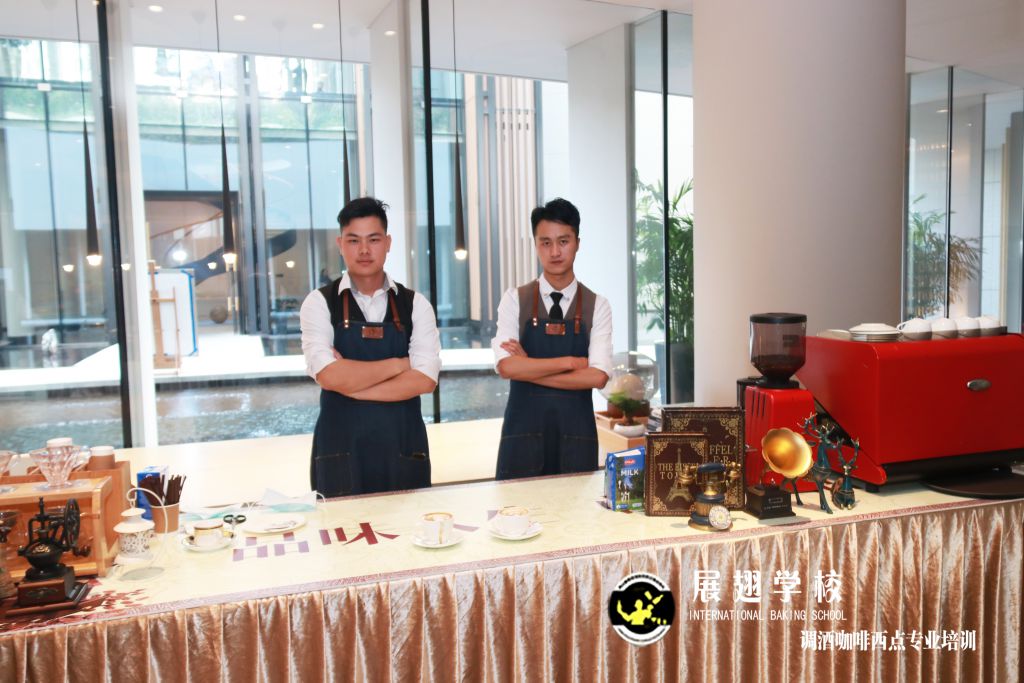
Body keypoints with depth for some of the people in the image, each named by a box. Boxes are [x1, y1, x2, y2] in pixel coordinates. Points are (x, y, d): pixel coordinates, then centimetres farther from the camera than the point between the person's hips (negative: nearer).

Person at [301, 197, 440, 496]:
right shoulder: (320, 302, -2)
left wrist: (352, 385, -13)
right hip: (341, 446, -1)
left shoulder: (415, 305, 2)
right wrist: (398, 364, -9)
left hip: (403, 445, 2)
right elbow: (329, 376, -15)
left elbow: (425, 379, -9)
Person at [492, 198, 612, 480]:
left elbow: (597, 376, -11)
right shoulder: (515, 300, 1)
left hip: (576, 431, 1)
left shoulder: (597, 306, 1)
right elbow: (506, 367, -12)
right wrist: (570, 362, -11)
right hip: (523, 429, 0)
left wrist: (529, 369, -12)